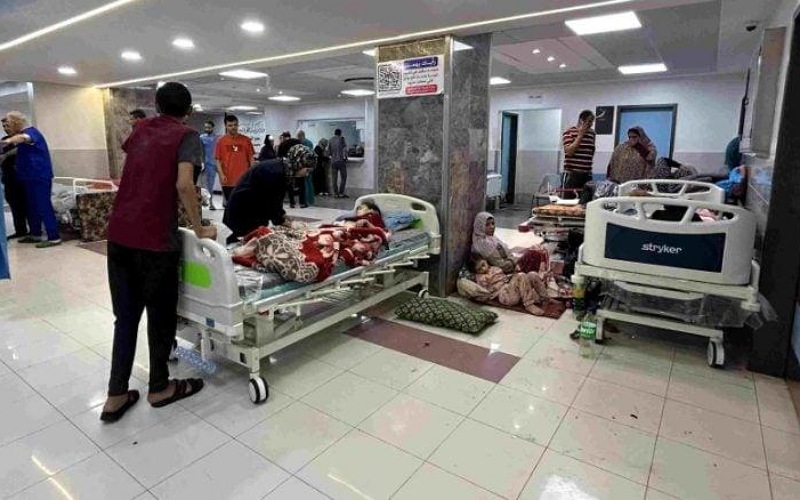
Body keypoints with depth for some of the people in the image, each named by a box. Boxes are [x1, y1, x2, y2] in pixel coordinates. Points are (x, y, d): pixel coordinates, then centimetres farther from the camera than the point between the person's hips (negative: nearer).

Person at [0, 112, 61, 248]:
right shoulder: (21, 134, 19)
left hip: (40, 176, -10)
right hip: (30, 177, 10)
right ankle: (35, 234, 24)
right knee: (32, 206, 15)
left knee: (44, 206, -12)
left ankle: (54, 237, -13)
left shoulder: (31, 132, -13)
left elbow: (24, 138, -39)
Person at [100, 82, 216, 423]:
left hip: (119, 234, 6)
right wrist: (199, 229, -9)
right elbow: (183, 184, -17)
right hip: (154, 239, -6)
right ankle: (159, 388, 25)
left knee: (125, 316, 14)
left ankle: (115, 396, 19)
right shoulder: (187, 136, -1)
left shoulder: (140, 130, 18)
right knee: (160, 315, 10)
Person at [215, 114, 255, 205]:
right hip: (227, 180, 0)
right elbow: (218, 159, 1)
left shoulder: (246, 140, 4)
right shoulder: (221, 141, 2)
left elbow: (251, 158, 6)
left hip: (243, 179, 0)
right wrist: (221, 174, -10)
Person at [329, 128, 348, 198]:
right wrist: (345, 158, 2)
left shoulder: (330, 140, 7)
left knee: (335, 178, 8)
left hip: (333, 161, 4)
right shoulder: (342, 139, -5)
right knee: (343, 177, 2)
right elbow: (345, 150, -9)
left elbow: (328, 151, 9)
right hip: (341, 161, -4)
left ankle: (336, 193, 8)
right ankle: (341, 193, -4)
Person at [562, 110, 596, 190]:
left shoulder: (592, 133, 13)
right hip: (572, 173, -5)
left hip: (587, 174, 5)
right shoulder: (569, 132, -3)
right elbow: (569, 151, -13)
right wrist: (580, 135, -9)